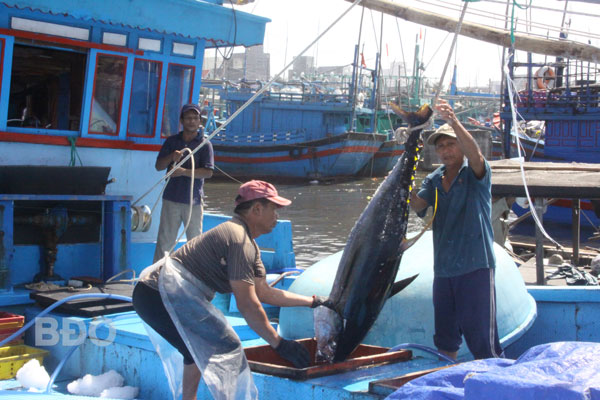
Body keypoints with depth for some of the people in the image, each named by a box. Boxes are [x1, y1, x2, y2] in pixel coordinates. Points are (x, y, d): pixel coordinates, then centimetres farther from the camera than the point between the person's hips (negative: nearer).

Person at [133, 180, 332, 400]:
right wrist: (279, 344, -12)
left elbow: (264, 292, 19)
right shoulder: (239, 239, -16)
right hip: (160, 296, -11)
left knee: (200, 348, 26)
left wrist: (313, 301, 20)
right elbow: (247, 305, -18)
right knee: (227, 347, -10)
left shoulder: (248, 243, 18)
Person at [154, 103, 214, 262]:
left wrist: (184, 171, -19)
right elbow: (158, 166, 6)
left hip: (193, 200, -2)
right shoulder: (172, 141, 9)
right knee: (164, 240, 3)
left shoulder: (205, 144, 0)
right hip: (171, 198, 2)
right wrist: (171, 157, -14)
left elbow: (208, 172, -9)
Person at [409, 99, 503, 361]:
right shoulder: (434, 180, 12)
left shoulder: (475, 174, -4)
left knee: (481, 336, -6)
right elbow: (417, 205, -4)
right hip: (443, 269, 6)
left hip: (475, 267, -6)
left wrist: (453, 121, -39)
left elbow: (475, 154, -26)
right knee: (445, 336, 16)